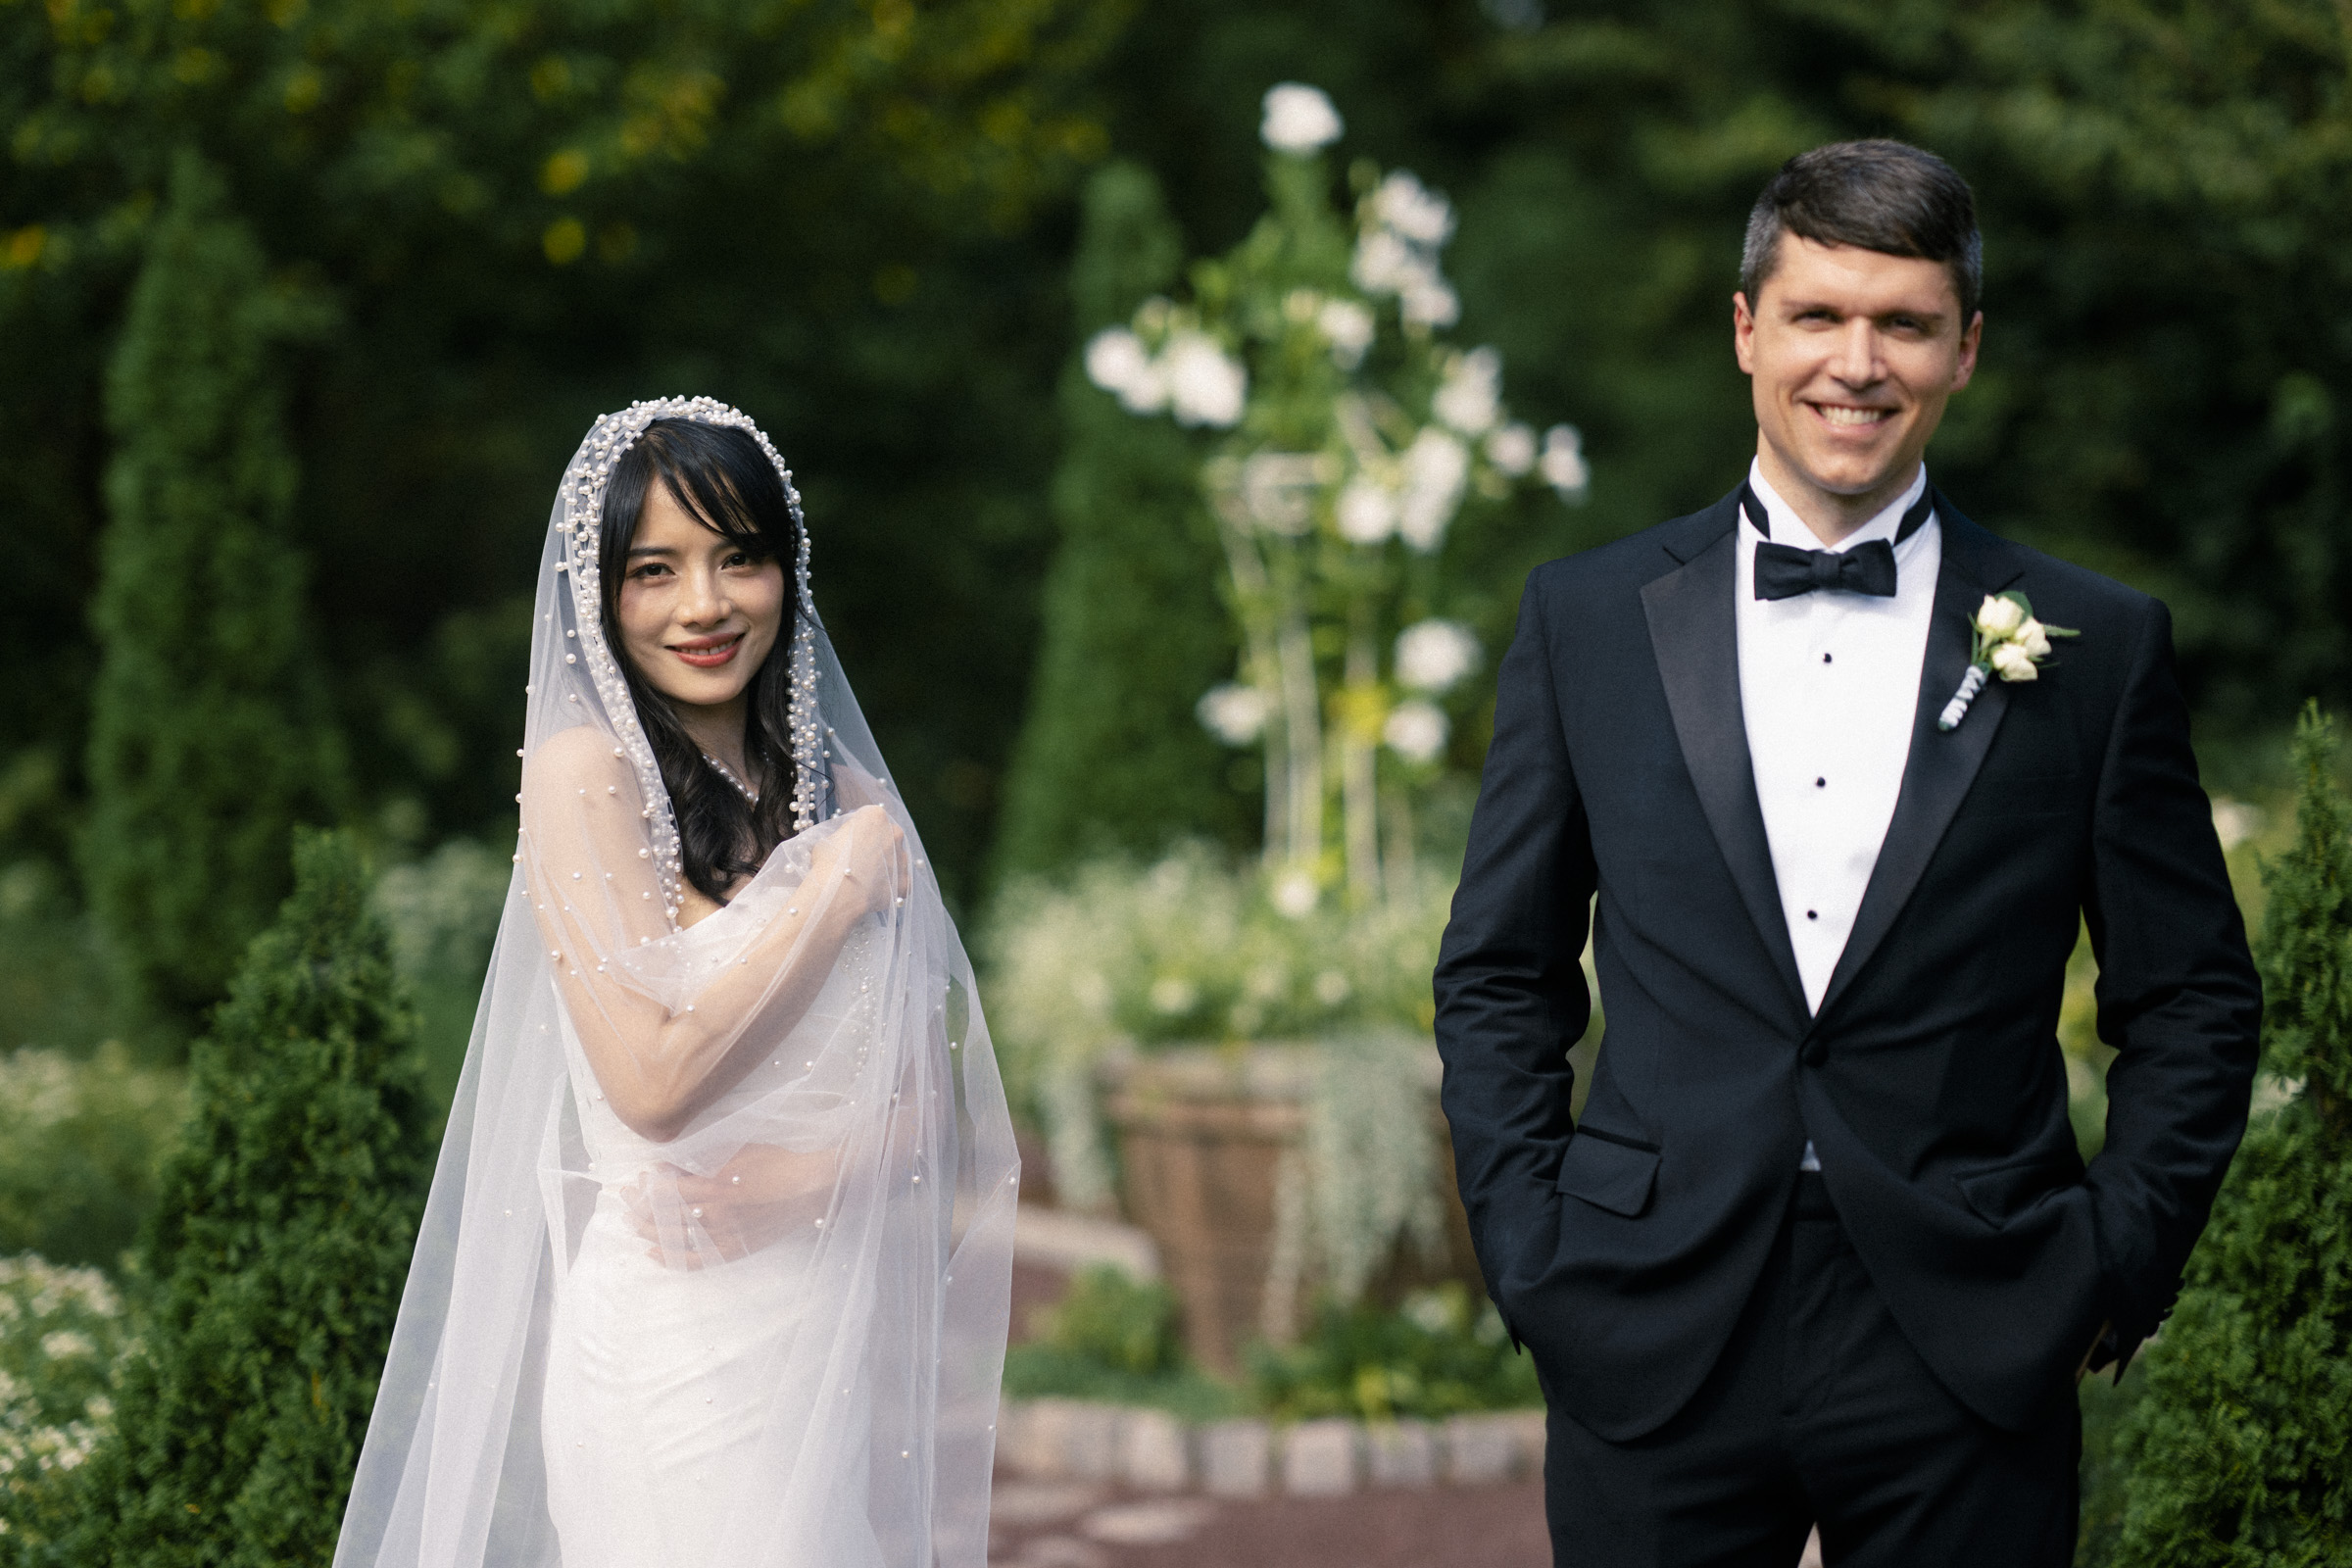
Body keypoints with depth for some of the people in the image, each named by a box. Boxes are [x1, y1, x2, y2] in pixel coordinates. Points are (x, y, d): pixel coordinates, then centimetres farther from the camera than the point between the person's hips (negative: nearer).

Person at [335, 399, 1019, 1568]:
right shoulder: (585, 768, -7)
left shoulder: (840, 788, 9)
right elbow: (652, 1076, -17)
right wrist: (847, 876, -9)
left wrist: (791, 1183, -14)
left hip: (845, 1327, 5)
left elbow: (920, 1096, 7)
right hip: (674, 1331, -5)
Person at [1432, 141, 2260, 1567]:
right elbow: (1500, 979, 10)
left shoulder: (2096, 647, 3)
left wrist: (2116, 1274, -1)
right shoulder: (1587, 620, 6)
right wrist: (1532, 1258, 1)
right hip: (1654, 1350, 1)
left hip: (1970, 1375, 0)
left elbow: (2196, 1004, 8)